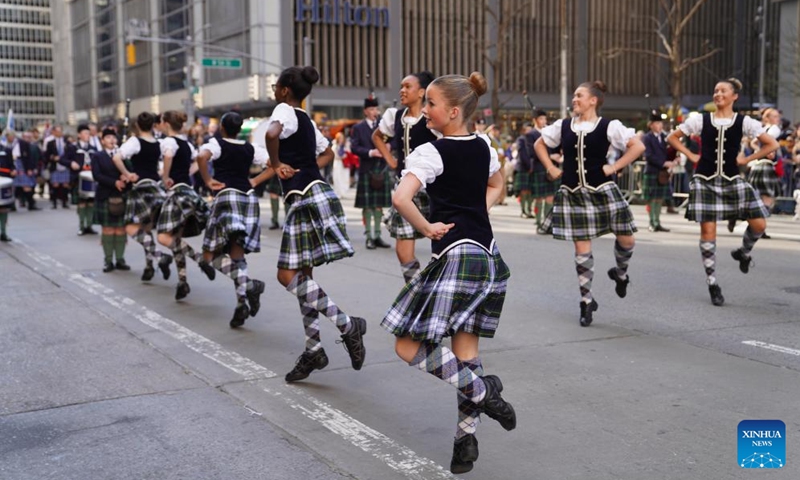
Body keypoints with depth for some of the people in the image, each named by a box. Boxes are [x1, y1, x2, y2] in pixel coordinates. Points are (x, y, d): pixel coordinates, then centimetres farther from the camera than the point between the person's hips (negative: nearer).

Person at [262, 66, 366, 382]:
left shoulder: (285, 111, -7)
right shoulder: (306, 120, 20)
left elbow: (272, 134, -30)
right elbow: (327, 153, 34)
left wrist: (276, 165, -15)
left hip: (309, 199, -9)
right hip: (306, 199, 9)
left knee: (289, 277, -9)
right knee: (301, 277, 10)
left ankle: (347, 324, -8)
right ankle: (313, 349, 15)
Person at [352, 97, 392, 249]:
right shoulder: (358, 128, 2)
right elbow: (354, 147, -6)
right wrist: (370, 152, -17)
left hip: (382, 169, 3)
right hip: (366, 170, -3)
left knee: (379, 205, 8)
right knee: (367, 205, -1)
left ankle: (377, 236, 15)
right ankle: (369, 237, 5)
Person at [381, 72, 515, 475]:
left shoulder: (431, 152, -11)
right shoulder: (483, 147, 11)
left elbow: (401, 198, -26)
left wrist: (427, 228, -11)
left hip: (455, 255, -8)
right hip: (488, 255, 8)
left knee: (408, 346, -1)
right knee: (465, 352, 12)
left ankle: (481, 390, -1)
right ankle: (466, 436, 16)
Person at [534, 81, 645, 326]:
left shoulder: (608, 126, -5)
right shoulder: (563, 126, 4)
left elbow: (638, 146, -10)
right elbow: (539, 144, 18)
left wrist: (614, 167, -12)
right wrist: (551, 169, 7)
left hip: (602, 191, -2)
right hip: (573, 194, 2)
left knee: (626, 238, 1)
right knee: (582, 248, 3)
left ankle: (620, 272, 35)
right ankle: (586, 300, 15)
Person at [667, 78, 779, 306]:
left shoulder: (744, 122, -1)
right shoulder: (700, 120, 0)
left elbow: (772, 144, 1)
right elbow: (672, 137, 10)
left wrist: (746, 159, -4)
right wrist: (691, 156, 1)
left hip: (731, 180, 1)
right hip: (705, 180, -1)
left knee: (759, 223, -9)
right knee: (707, 230, -3)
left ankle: (743, 252, 25)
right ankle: (712, 283, 7)